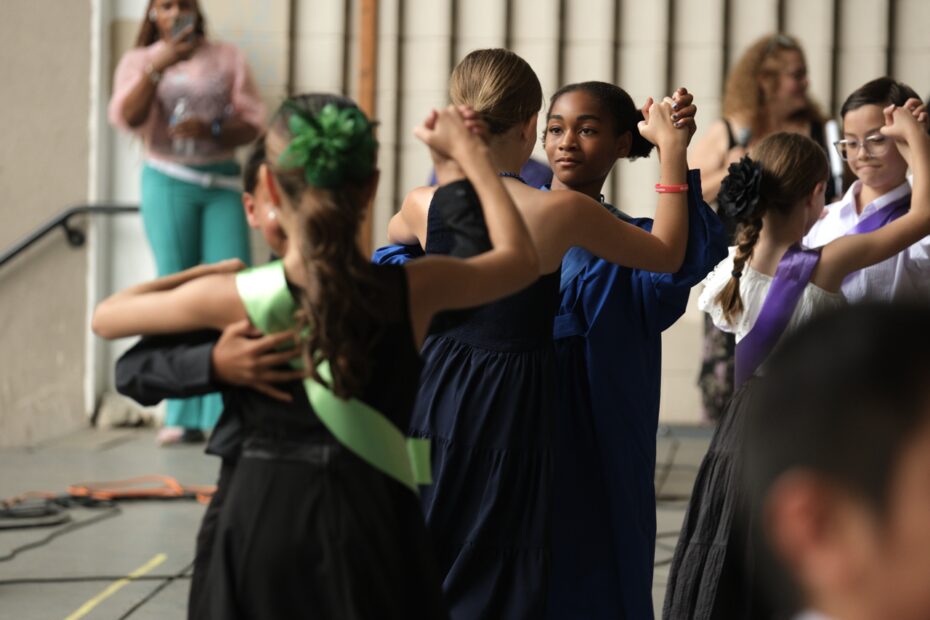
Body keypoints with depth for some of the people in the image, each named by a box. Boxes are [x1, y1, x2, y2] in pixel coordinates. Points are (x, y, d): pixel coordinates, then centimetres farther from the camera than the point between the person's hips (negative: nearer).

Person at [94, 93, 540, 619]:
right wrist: (469, 152, 21)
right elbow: (521, 258, 13)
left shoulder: (236, 297, -8)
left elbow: (106, 317, 9)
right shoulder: (412, 289, -7)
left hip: (264, 519, 0)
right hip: (371, 517, 0)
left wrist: (206, 272, 20)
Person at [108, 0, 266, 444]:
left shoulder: (227, 59, 10)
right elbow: (126, 117, -8)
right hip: (168, 183, 0)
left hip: (221, 181, 0)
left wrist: (210, 130, -15)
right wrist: (157, 67, -20)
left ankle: (228, 412, -10)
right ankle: (184, 415, 1)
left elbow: (252, 123, 3)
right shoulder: (140, 61, 9)